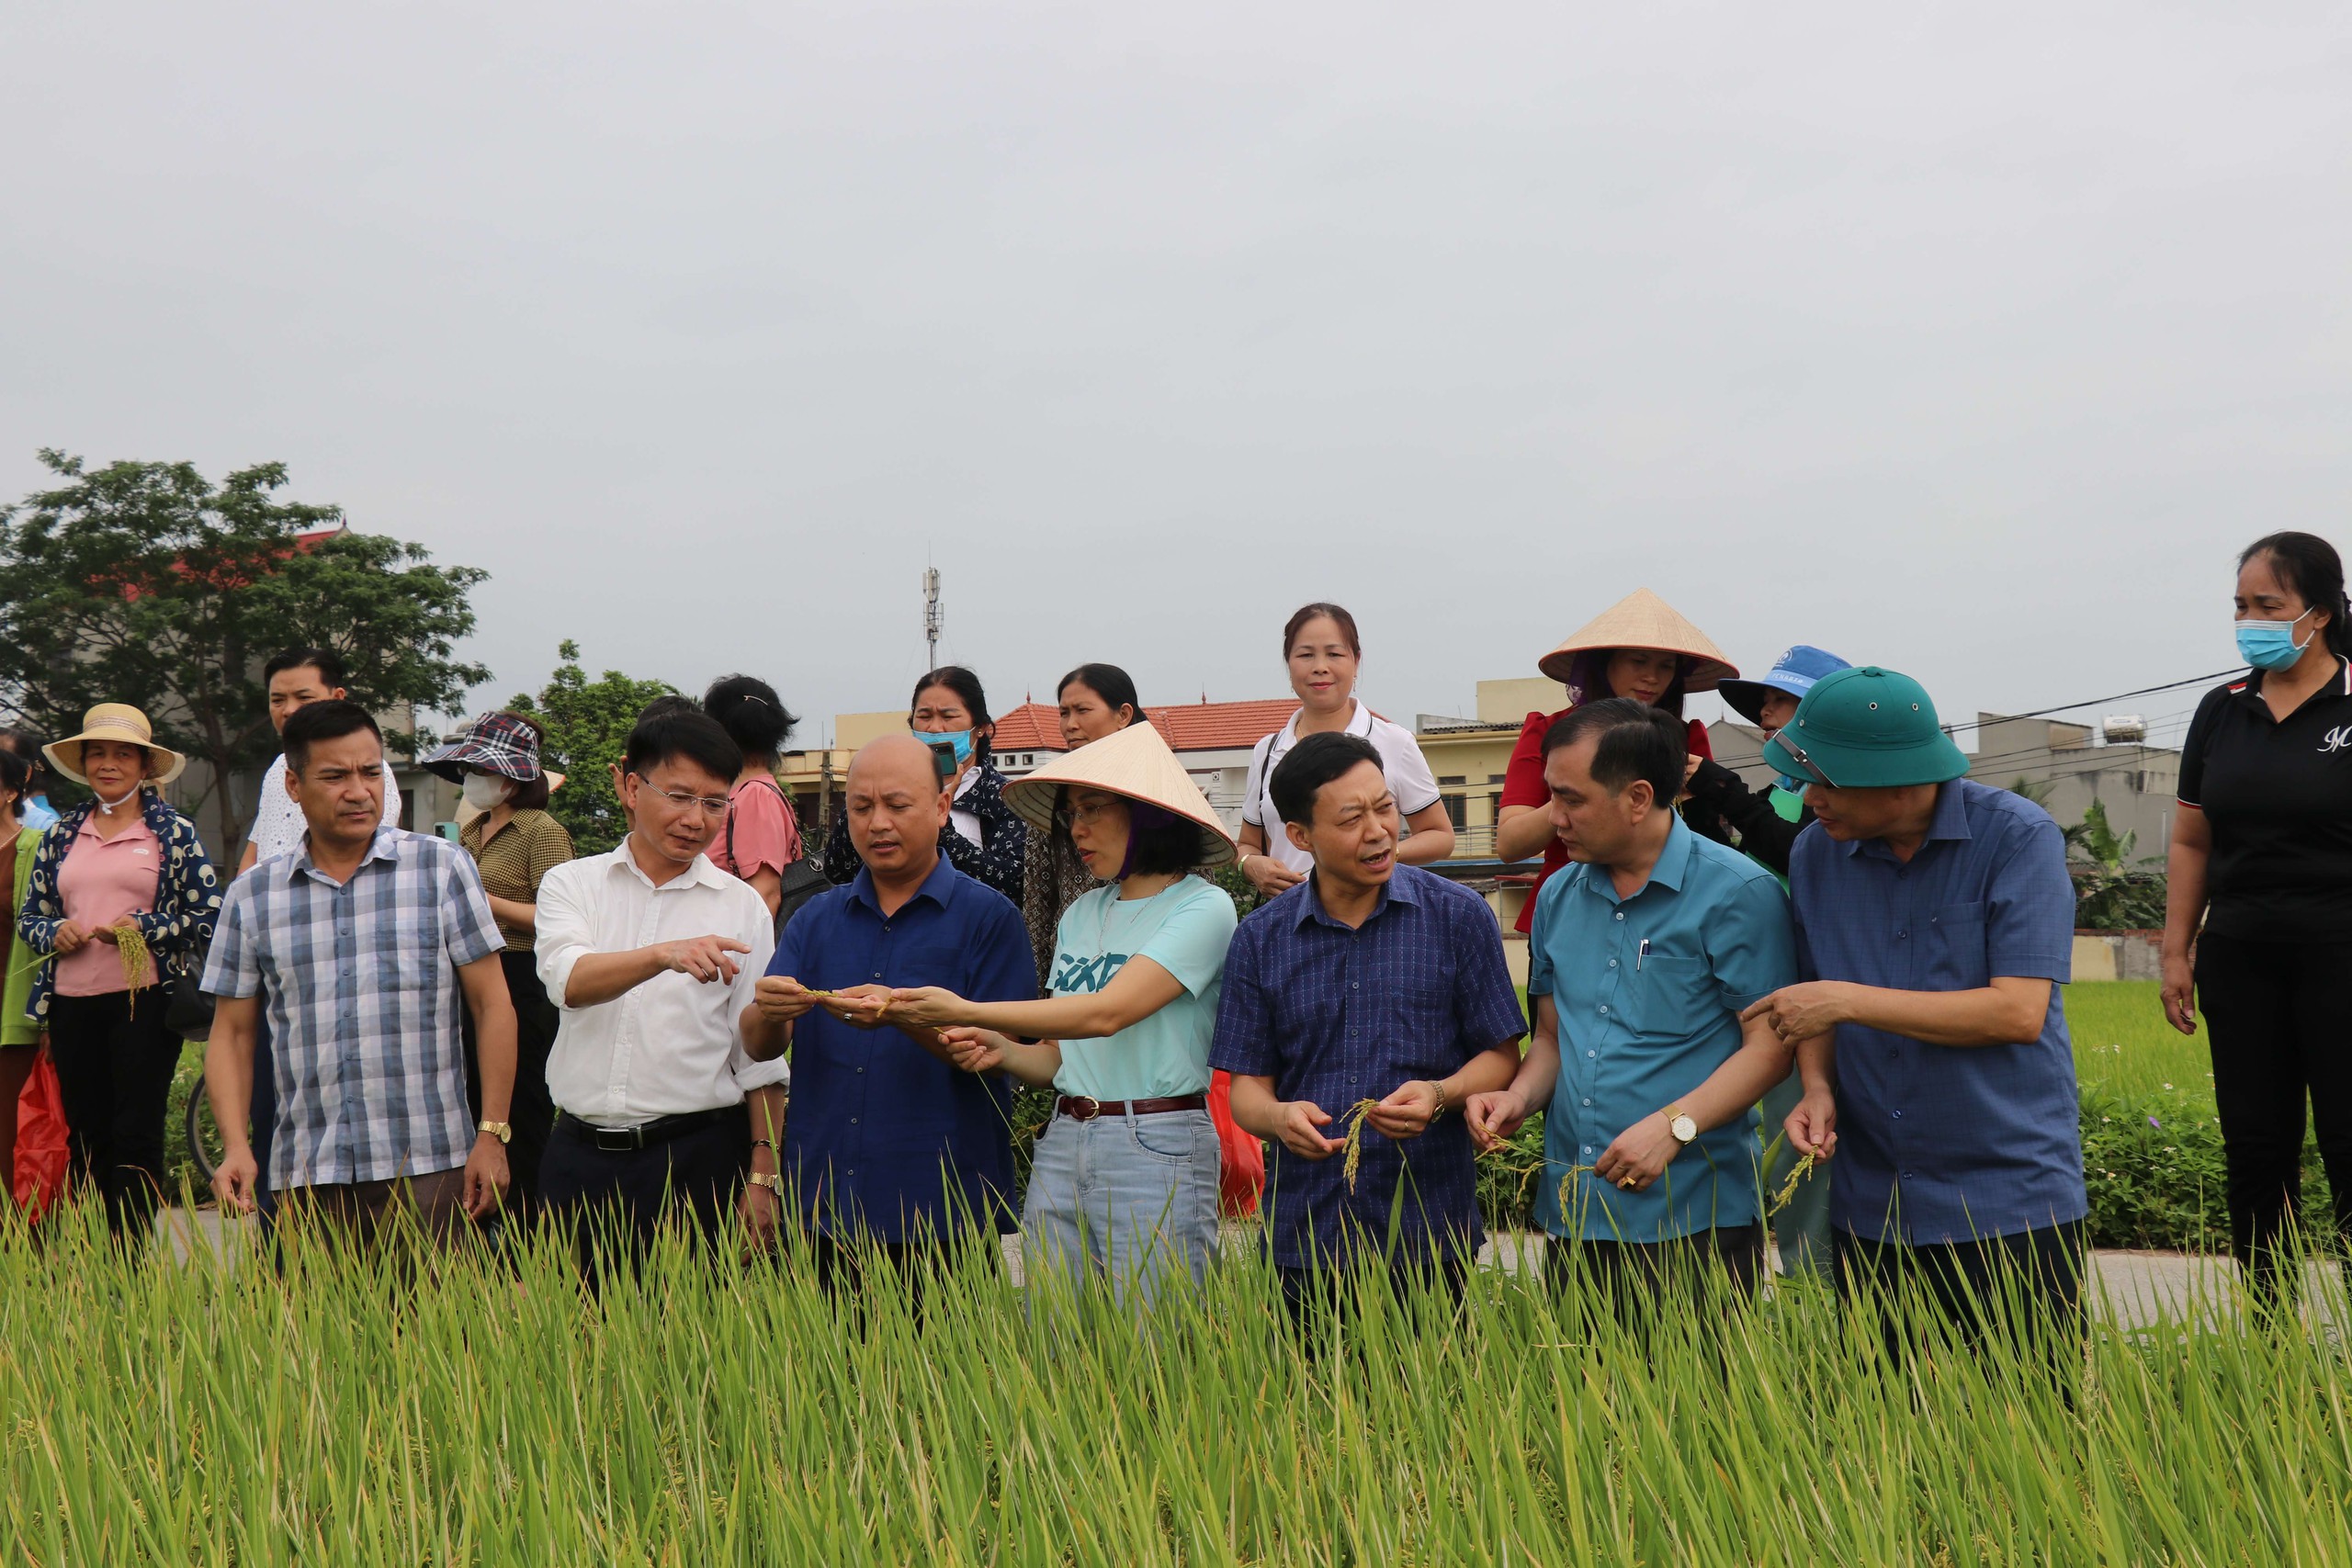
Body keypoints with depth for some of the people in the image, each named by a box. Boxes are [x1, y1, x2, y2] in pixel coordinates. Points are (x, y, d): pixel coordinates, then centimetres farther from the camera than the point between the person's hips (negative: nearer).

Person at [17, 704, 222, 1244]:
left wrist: (144, 927, -14)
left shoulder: (174, 832, 3)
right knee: (86, 1137, 7)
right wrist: (54, 932, -4)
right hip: (72, 1003, 4)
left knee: (136, 1137, -4)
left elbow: (211, 918, 0)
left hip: (144, 1001, -4)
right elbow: (28, 915, 18)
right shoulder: (60, 835, 14)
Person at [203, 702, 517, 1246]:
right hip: (307, 1176, 2)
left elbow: (492, 1006, 2)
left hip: (428, 1167, -2)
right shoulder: (252, 896, 9)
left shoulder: (443, 869, 4)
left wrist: (492, 1135, -5)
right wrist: (236, 1148, -3)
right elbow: (231, 1034, 11)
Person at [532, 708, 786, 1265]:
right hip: (580, 1154, 1)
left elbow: (760, 1059, 5)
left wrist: (761, 1177, -1)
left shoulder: (741, 905, 4)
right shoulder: (571, 884, 6)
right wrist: (667, 955, -32)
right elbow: (570, 981, -15)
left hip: (698, 1157, -1)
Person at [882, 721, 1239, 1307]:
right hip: (1062, 1146, 6)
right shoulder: (1080, 913, 17)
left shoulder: (1204, 907, -6)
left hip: (1159, 1152, -6)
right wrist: (1001, 1050, -6)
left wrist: (968, 1012, -21)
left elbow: (1107, 1012, -19)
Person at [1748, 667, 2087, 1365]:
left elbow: (2019, 1012, -18)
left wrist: (1849, 1001, -17)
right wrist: (1817, 1088, -7)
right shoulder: (1815, 854, 4)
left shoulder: (2018, 838, -10)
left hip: (2010, 1204, -4)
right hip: (1868, 1209, 4)